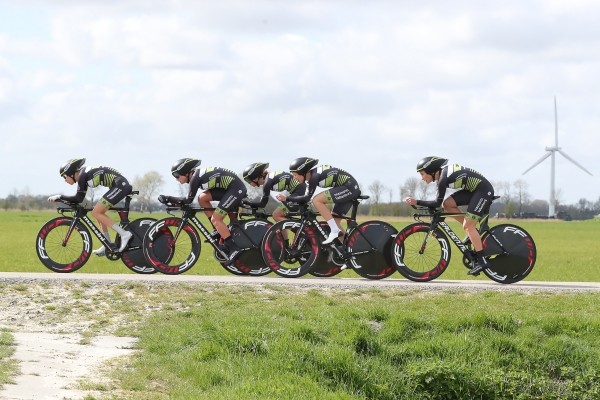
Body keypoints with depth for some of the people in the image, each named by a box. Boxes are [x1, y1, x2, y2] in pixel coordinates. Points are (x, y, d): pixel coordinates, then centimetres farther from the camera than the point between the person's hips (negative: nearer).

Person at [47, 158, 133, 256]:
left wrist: (59, 196, -6)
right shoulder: (84, 174, 15)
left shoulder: (82, 176, -11)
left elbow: (79, 199, -13)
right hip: (123, 185, 10)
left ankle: (124, 234, -13)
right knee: (99, 213, 14)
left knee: (96, 213, -9)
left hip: (120, 185, -10)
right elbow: (79, 198, 19)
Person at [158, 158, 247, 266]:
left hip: (237, 189, -9)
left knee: (215, 219, -10)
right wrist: (170, 199, 14)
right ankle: (219, 230, 10)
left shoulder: (196, 177, -15)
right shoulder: (198, 174, 13)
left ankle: (233, 249, -11)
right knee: (202, 198, 6)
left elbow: (188, 200, -13)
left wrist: (169, 199, -8)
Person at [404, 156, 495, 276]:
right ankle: (474, 233, 7)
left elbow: (437, 203, -20)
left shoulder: (443, 177, -21)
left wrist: (417, 202, -20)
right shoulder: (441, 173, 6)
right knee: (448, 204, 0)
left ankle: (482, 261, -10)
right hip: (472, 190, 9)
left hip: (484, 190, -9)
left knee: (468, 225, -13)